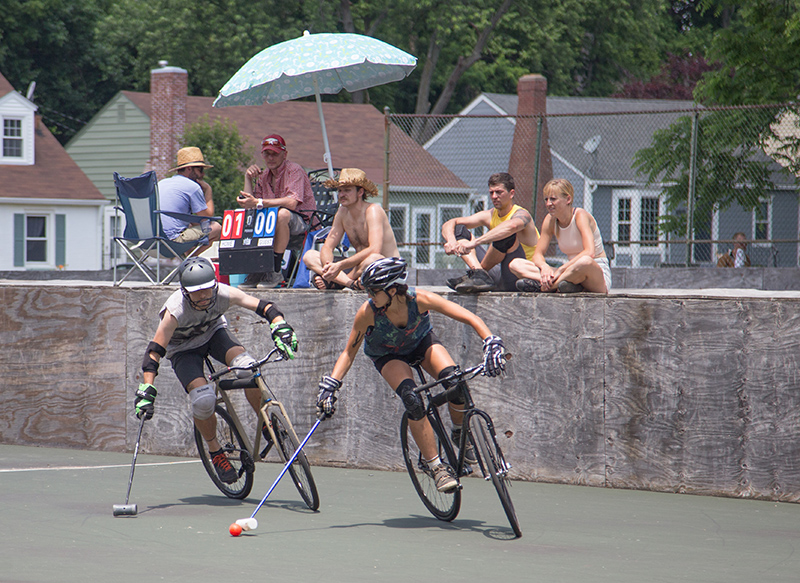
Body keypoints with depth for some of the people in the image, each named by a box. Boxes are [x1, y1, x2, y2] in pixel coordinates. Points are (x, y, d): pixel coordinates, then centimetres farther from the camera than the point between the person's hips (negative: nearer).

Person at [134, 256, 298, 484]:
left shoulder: (224, 294, -29)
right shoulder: (175, 310, -36)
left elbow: (264, 307, -25)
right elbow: (155, 350, -33)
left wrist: (281, 329, -42)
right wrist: (146, 391, -37)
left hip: (214, 333, 2)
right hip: (183, 349, -2)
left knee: (247, 367, -27)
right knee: (203, 400, -25)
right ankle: (214, 450, 3)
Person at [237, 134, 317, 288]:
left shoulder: (294, 170, -8)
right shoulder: (263, 177, 14)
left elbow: (292, 202, -26)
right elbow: (250, 205, 4)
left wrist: (258, 203, -30)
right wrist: (248, 179, -4)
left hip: (302, 221, -7)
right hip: (275, 224, 7)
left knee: (282, 213, -39)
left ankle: (275, 271, -33)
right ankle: (256, 271, -13)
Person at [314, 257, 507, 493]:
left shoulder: (419, 299, -34)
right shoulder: (368, 312, -32)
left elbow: (471, 319, -33)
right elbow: (349, 353, -19)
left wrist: (492, 343, -47)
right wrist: (330, 386, -28)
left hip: (422, 341, 1)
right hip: (388, 356, -1)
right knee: (412, 400, -28)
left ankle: (459, 433, 4)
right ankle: (437, 467, -18)